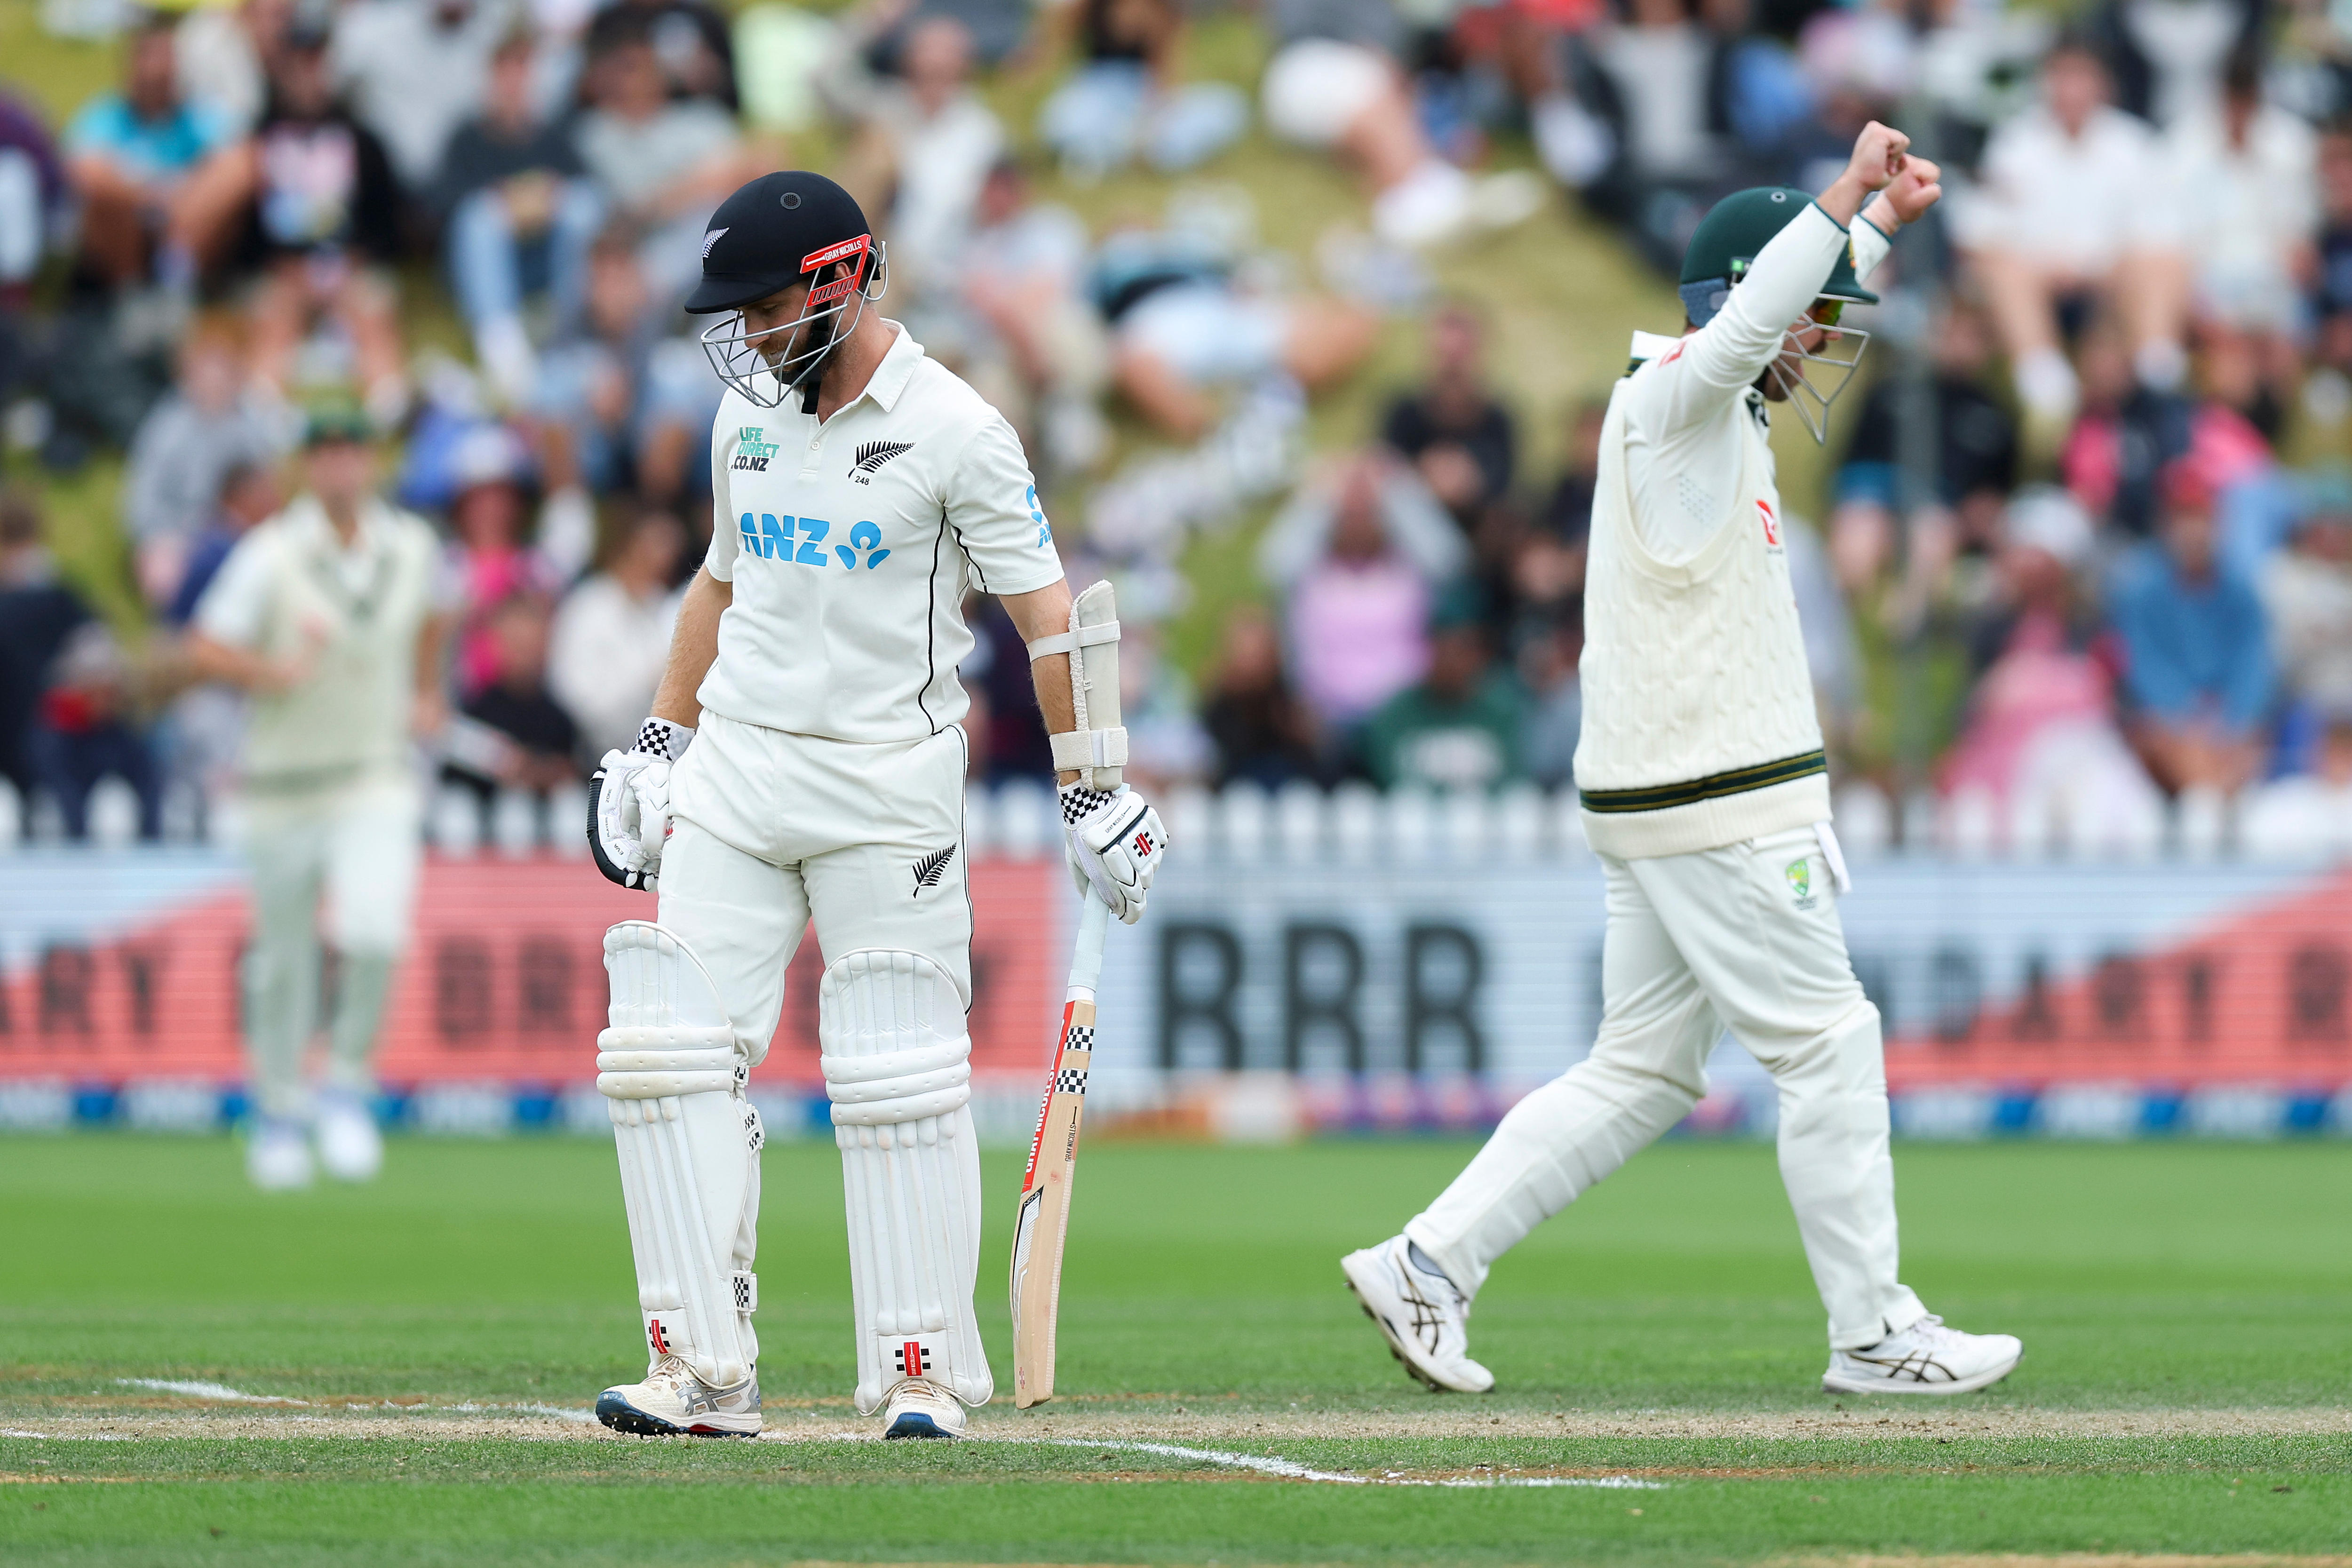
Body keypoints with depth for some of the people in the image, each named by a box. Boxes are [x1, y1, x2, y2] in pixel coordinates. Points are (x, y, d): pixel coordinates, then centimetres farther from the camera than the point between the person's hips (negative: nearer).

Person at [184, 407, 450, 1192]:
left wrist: (425, 693, 22)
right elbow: (204, 650, -15)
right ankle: (279, 1112, 26)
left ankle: (347, 1088, 0)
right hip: (284, 781, -1)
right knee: (284, 957, 7)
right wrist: (273, 670, -30)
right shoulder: (271, 554, -11)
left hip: (378, 780, 1)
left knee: (374, 931, -20)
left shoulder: (413, 547, 2)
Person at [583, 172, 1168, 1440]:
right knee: (671, 1051, -5)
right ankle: (702, 1370, -4)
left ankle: (922, 1367, 5)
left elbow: (1045, 611, -7)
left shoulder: (954, 431, -9)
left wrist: (1091, 793, -10)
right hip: (734, 769, 6)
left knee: (898, 1078, -4)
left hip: (885, 783, -5)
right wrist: (658, 748, 18)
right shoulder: (747, 418, 9)